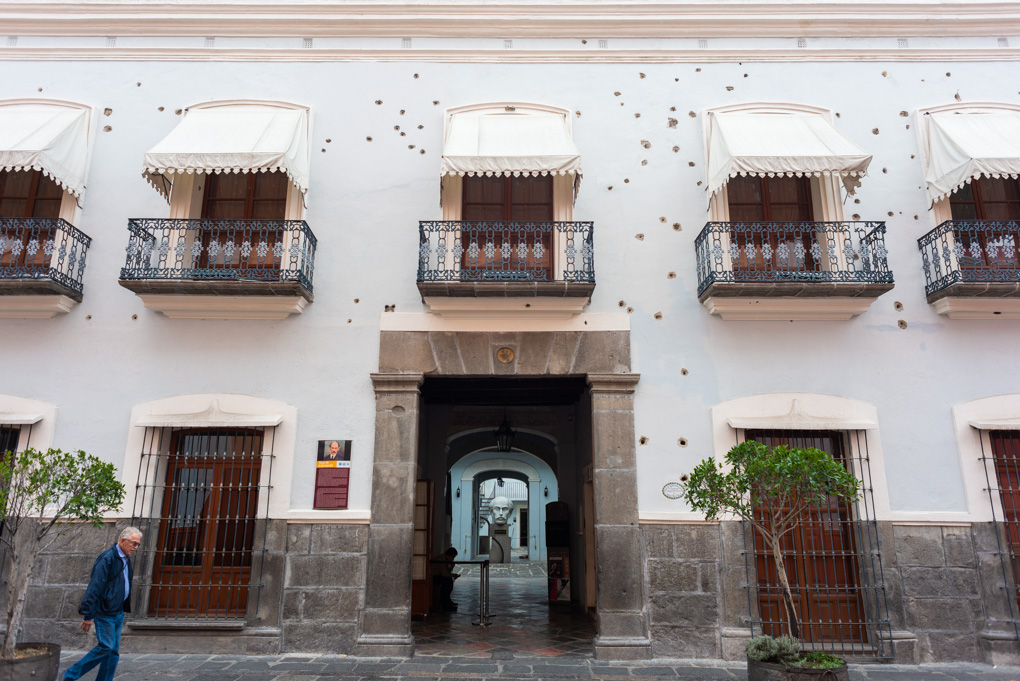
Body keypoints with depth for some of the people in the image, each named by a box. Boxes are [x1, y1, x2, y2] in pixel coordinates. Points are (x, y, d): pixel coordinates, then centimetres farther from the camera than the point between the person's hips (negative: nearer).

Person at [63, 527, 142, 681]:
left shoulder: (126, 560, 12)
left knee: (114, 651, 7)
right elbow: (95, 587, -19)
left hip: (118, 613, 8)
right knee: (106, 646, -9)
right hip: (104, 613, -8)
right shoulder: (107, 558, -16)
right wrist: (88, 615, -20)